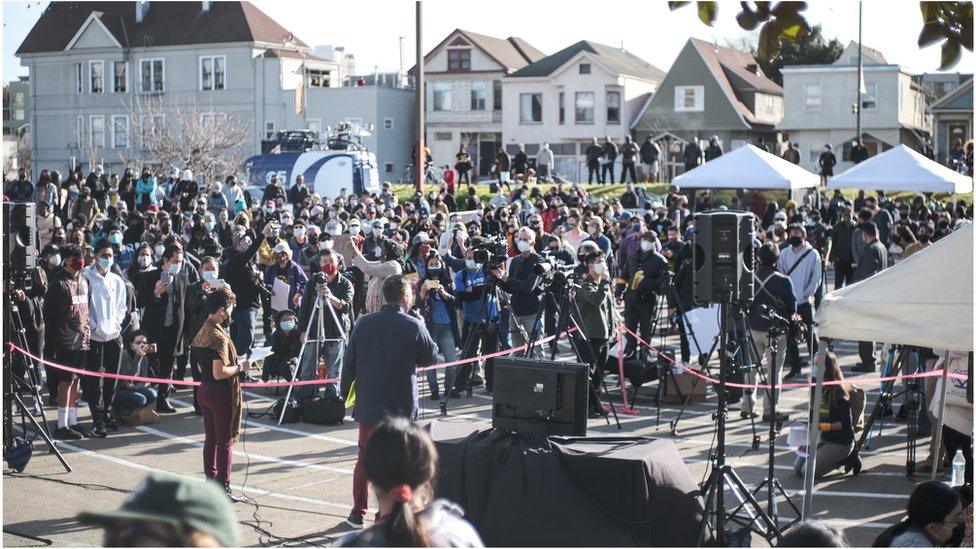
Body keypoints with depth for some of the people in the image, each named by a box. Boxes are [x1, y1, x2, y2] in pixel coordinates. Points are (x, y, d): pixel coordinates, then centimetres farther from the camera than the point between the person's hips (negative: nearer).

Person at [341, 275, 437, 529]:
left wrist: (346, 394, 14)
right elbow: (430, 357, 1)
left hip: (368, 403, 3)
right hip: (402, 405, -3)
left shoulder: (363, 324, -3)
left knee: (364, 458, 13)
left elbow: (349, 363, 2)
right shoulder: (413, 326, -12)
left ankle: (358, 513, 18)